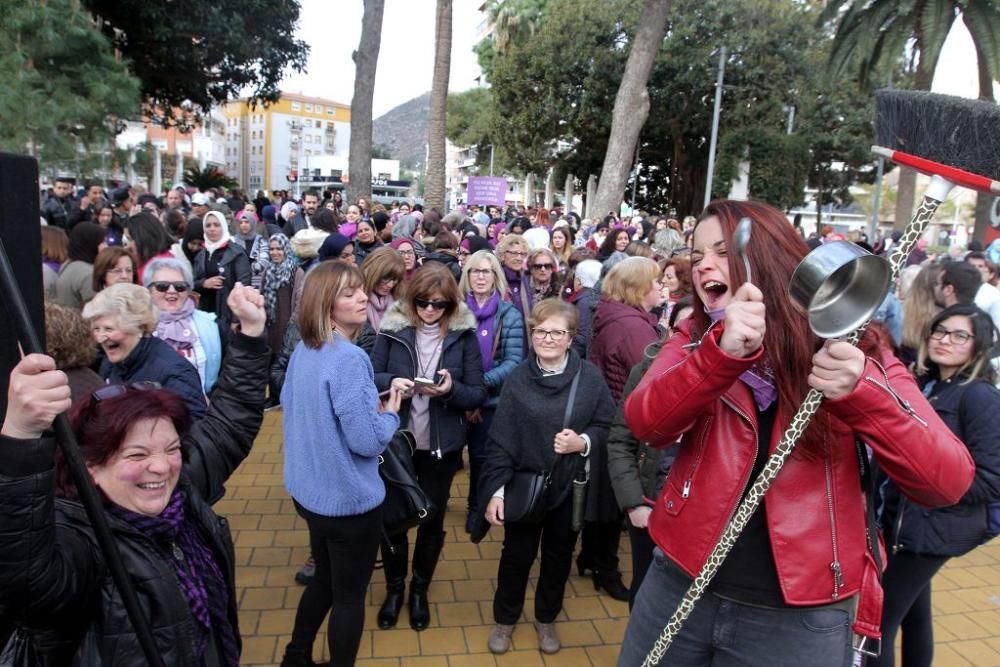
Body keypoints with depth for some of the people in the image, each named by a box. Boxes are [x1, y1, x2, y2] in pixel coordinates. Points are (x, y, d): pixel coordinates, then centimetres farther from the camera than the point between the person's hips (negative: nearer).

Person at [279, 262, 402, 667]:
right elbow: (366, 441, -28)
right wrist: (391, 413, -8)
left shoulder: (303, 350, 1)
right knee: (350, 594, 13)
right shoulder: (349, 360, -27)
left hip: (310, 490, 9)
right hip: (348, 498, -9)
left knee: (324, 579, 28)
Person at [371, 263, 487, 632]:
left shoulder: (464, 334, -8)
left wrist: (451, 389, -25)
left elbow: (478, 394, -6)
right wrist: (390, 382, -23)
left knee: (432, 520, 16)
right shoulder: (393, 327, -7)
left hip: (441, 445, 0)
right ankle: (394, 587, 39)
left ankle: (420, 588, 40)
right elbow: (371, 376, -2)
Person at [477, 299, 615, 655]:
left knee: (558, 555, 18)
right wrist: (495, 490, -14)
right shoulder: (517, 379, -9)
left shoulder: (589, 377, -10)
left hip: (571, 486, 1)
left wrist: (584, 442, -21)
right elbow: (500, 441, -9)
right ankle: (505, 619, 38)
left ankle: (546, 619, 43)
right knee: (517, 554, 12)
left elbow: (608, 425, -2)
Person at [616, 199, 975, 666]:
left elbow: (947, 481, -14)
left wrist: (863, 391, -30)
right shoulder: (695, 339, 0)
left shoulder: (851, 350, -5)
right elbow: (644, 423, -18)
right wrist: (722, 352, -34)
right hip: (681, 584, 2)